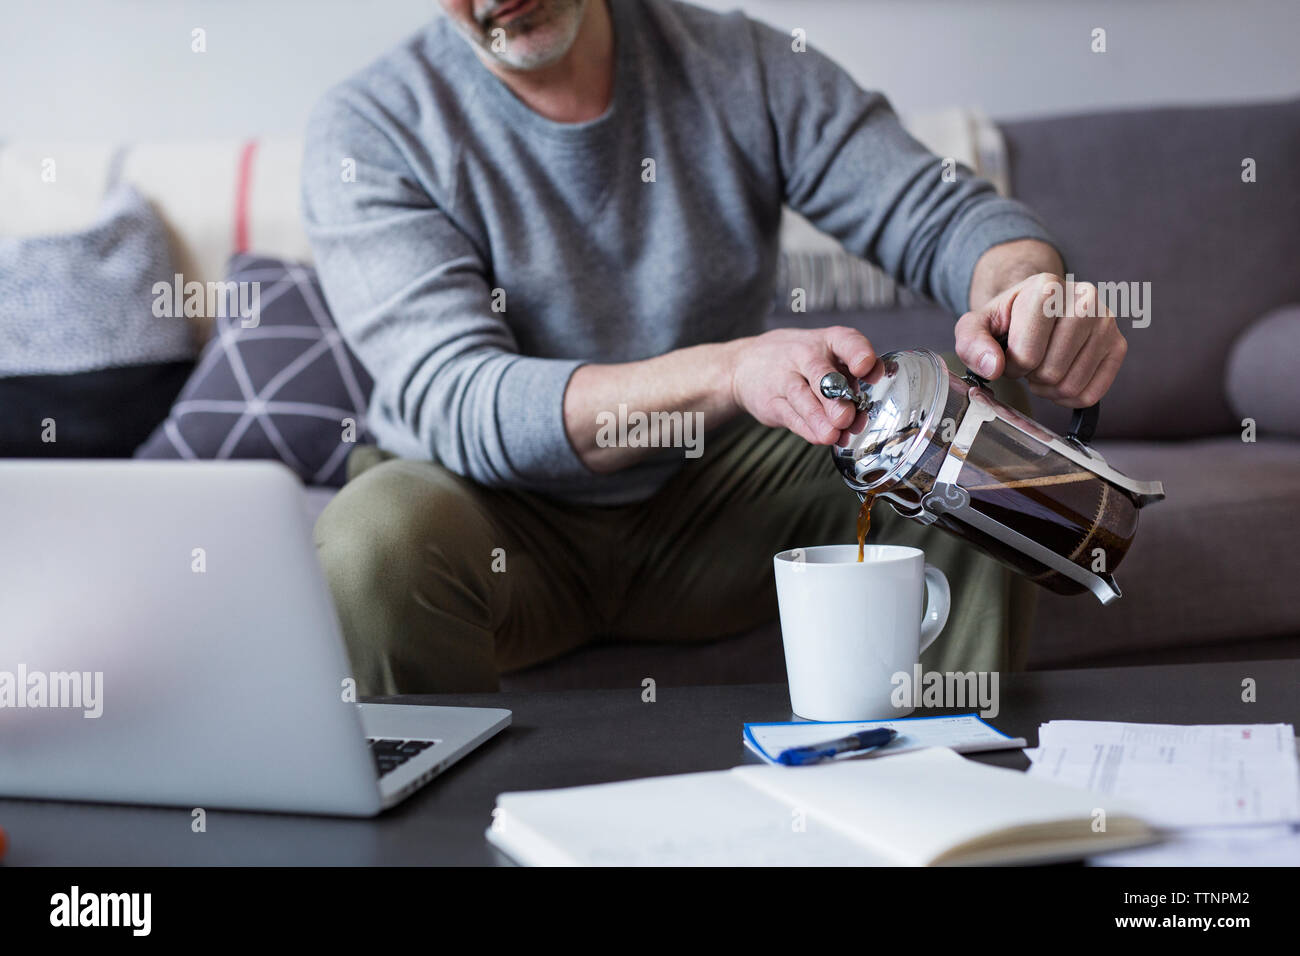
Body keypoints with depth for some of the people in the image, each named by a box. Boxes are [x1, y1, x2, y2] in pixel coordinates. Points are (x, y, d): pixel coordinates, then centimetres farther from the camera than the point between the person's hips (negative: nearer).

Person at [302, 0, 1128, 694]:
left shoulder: (743, 66, -2)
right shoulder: (371, 131, -12)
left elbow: (949, 217, -6)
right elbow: (456, 404, -25)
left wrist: (1027, 293, -32)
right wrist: (731, 372, -41)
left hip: (712, 493, 3)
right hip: (501, 518, -2)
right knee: (380, 537, -35)